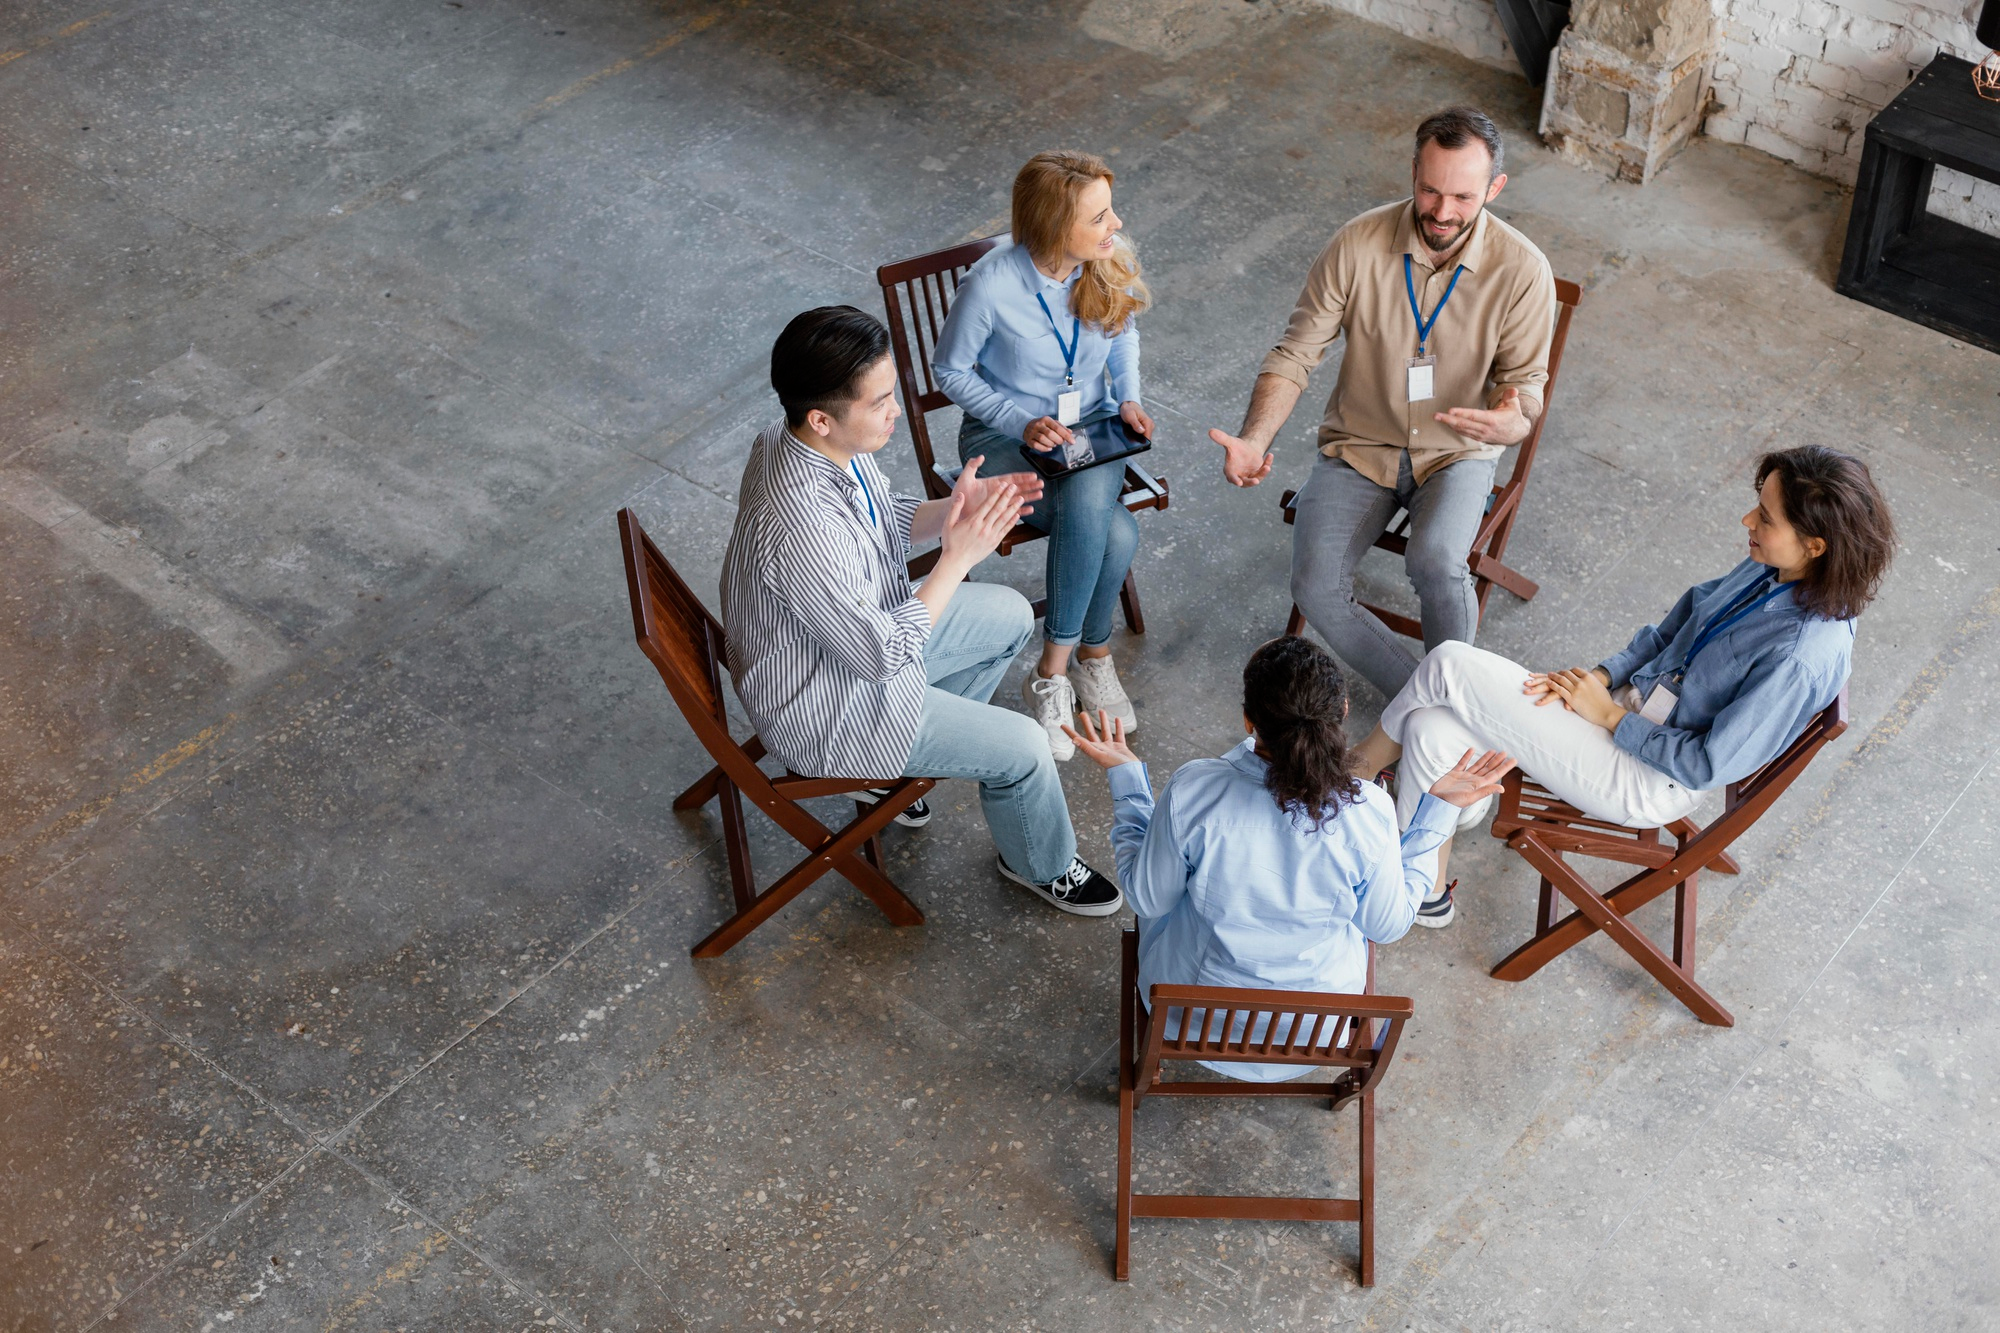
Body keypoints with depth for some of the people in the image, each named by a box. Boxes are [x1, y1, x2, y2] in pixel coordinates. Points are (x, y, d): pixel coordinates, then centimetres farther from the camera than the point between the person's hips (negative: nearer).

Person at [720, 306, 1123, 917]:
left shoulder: (822, 440, -14)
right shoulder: (802, 529, -41)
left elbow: (883, 521, 6)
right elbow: (884, 655, -30)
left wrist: (951, 509, -13)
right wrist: (959, 556, -26)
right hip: (826, 708, -9)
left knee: (1011, 617, 19)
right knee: (1023, 747, -5)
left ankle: (909, 759, 31)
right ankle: (1041, 866, 27)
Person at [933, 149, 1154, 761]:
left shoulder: (1112, 262, -12)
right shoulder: (992, 284, -26)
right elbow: (951, 371, -9)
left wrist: (1128, 398, -5)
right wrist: (1021, 423, -19)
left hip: (1091, 427, 4)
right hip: (1004, 436, -4)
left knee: (1090, 503, -32)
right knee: (1117, 533, -30)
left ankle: (1053, 671, -12)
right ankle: (1094, 655, -4)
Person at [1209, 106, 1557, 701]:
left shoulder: (1522, 270, -15)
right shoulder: (1358, 245, -15)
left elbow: (1525, 382, -7)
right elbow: (1295, 353, -8)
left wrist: (1512, 422, -33)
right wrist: (1253, 441, -25)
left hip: (1457, 453, -1)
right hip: (1360, 446, 2)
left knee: (1436, 563, -33)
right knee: (1315, 587, -21)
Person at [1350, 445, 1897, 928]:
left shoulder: (1806, 655, -28)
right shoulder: (1769, 571, -4)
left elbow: (1708, 765, -22)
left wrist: (1610, 716, -13)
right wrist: (1602, 674, -2)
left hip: (1647, 781, -8)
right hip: (1627, 710, 8)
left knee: (1451, 665, -12)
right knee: (1431, 732, -6)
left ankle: (1365, 761, 20)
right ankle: (1427, 894, 15)